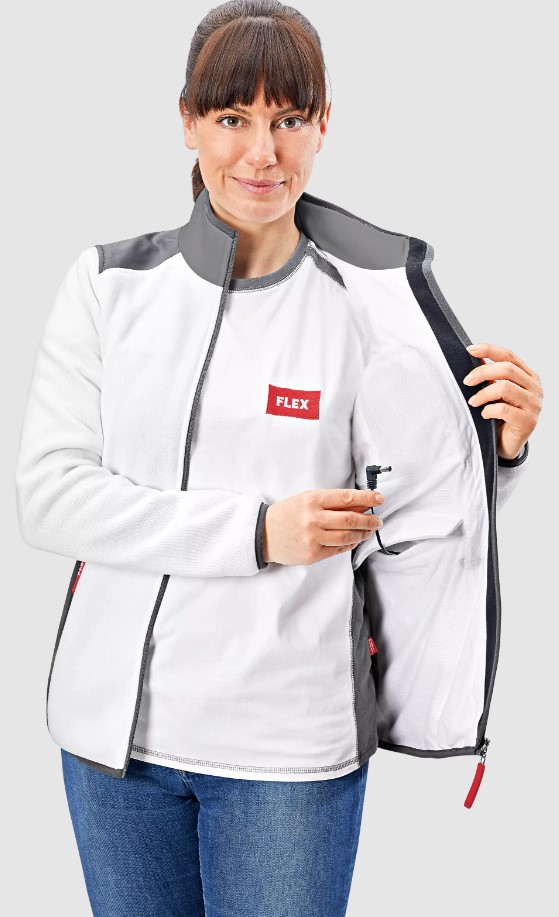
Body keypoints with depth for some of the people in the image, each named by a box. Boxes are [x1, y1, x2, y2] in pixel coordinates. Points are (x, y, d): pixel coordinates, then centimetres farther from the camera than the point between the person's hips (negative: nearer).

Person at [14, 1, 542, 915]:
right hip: (117, 724, 2)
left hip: (291, 740, -2)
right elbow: (49, 495, -9)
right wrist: (256, 531, -16)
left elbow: (420, 535, -1)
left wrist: (496, 452, -20)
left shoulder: (372, 300, -4)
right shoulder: (111, 284, 0)